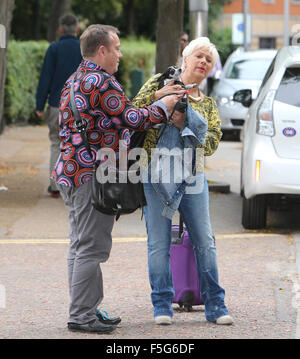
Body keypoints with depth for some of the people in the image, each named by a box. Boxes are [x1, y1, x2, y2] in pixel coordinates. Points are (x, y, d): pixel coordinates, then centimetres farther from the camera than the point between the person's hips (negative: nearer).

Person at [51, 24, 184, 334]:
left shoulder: (73, 82, 17)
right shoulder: (102, 83, -15)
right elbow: (132, 119, -15)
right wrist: (164, 106, 0)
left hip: (69, 171, 10)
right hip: (92, 173, -10)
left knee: (79, 245, 13)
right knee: (92, 247, -7)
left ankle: (82, 311, 18)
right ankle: (82, 315, -6)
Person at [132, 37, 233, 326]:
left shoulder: (208, 105, 17)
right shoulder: (160, 82, 10)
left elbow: (213, 142, 4)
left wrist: (185, 123, -9)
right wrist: (157, 95, -13)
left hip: (192, 177, 3)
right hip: (157, 173, -3)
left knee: (205, 242, 2)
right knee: (159, 242, -3)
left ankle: (215, 306, 9)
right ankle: (162, 306, 6)